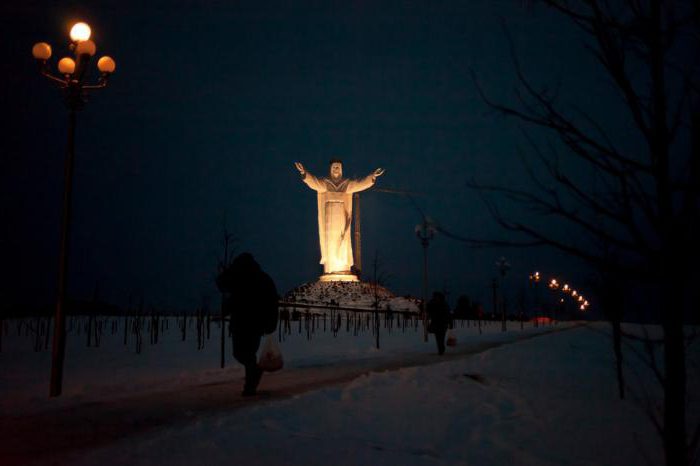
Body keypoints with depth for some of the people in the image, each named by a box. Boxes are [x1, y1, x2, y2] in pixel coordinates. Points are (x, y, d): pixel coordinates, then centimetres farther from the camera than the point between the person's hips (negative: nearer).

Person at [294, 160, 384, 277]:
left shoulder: (347, 183, 11)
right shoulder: (323, 182, 7)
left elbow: (360, 183, -2)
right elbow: (313, 182, -10)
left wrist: (372, 176, -17)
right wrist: (304, 173, -29)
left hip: (342, 216, 1)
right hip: (328, 216, -1)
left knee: (343, 242, -4)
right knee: (329, 242, -7)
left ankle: (344, 268, -6)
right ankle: (329, 269, -10)